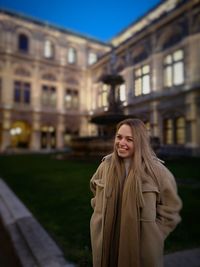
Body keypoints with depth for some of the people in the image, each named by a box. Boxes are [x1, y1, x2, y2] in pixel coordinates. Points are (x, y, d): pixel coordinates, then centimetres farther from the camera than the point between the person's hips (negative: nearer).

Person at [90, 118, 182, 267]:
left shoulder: (156, 170, -14)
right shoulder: (106, 165, -4)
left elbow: (170, 210, -3)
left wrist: (153, 235, -4)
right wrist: (101, 217, 9)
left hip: (141, 246, -2)